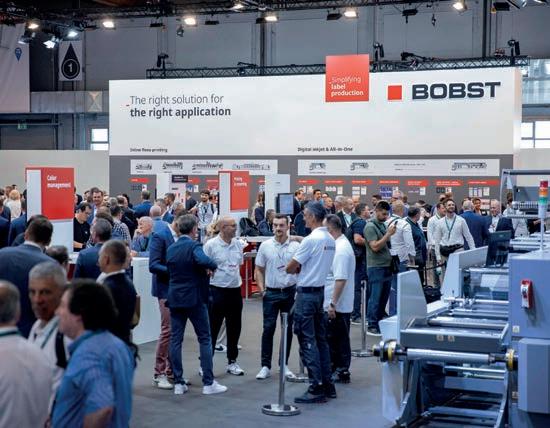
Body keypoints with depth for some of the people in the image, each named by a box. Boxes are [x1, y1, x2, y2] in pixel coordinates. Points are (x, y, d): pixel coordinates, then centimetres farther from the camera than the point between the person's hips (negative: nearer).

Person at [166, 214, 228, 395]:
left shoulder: (171, 249, 7)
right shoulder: (194, 246, -12)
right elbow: (204, 261, -33)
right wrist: (213, 266, -11)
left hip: (175, 299, 5)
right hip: (195, 299, -5)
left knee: (175, 339, 7)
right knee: (205, 339, 5)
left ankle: (178, 383, 8)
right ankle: (208, 382, 5)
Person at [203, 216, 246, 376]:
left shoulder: (238, 244, 7)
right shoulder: (211, 245, -10)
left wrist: (238, 282, 14)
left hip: (235, 291, 6)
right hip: (217, 291, -6)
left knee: (234, 328, 12)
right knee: (212, 329, 0)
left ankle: (232, 362, 24)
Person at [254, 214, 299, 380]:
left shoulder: (295, 246, -2)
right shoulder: (265, 246, 1)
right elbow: (259, 270, 7)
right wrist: (262, 290, -1)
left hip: (290, 292, 0)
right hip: (271, 293, 0)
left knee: (288, 329, 8)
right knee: (268, 329, -1)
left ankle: (284, 365, 19)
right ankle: (265, 366, 5)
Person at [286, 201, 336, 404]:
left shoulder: (310, 240, -18)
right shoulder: (330, 240, 8)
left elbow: (290, 268, -13)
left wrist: (296, 268, 7)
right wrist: (301, 268, 3)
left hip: (306, 294, -8)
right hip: (320, 290, 8)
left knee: (307, 341, -4)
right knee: (320, 339, 14)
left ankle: (317, 388, -4)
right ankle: (327, 385, 18)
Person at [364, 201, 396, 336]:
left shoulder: (383, 225, 14)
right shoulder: (370, 226, -11)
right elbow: (375, 247, -19)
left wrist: (391, 233, 5)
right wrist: (388, 234, -19)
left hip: (387, 266, 8)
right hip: (376, 267, -8)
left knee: (384, 297, 12)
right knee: (375, 298, -4)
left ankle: (380, 323, 21)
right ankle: (372, 326, 2)